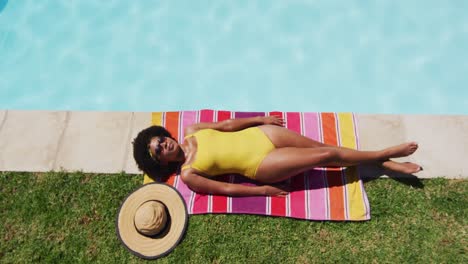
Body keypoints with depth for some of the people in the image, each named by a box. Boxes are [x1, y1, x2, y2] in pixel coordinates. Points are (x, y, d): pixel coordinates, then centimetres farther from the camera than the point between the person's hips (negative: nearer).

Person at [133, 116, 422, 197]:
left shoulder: (191, 131, 7)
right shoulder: (188, 174, -6)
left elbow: (227, 124, 13)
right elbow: (226, 188, -8)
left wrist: (262, 119, 15)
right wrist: (263, 191, -10)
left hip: (260, 134, 5)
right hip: (259, 165, -5)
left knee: (322, 147, -3)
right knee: (324, 156, -11)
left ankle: (390, 164, 9)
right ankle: (387, 153, 7)